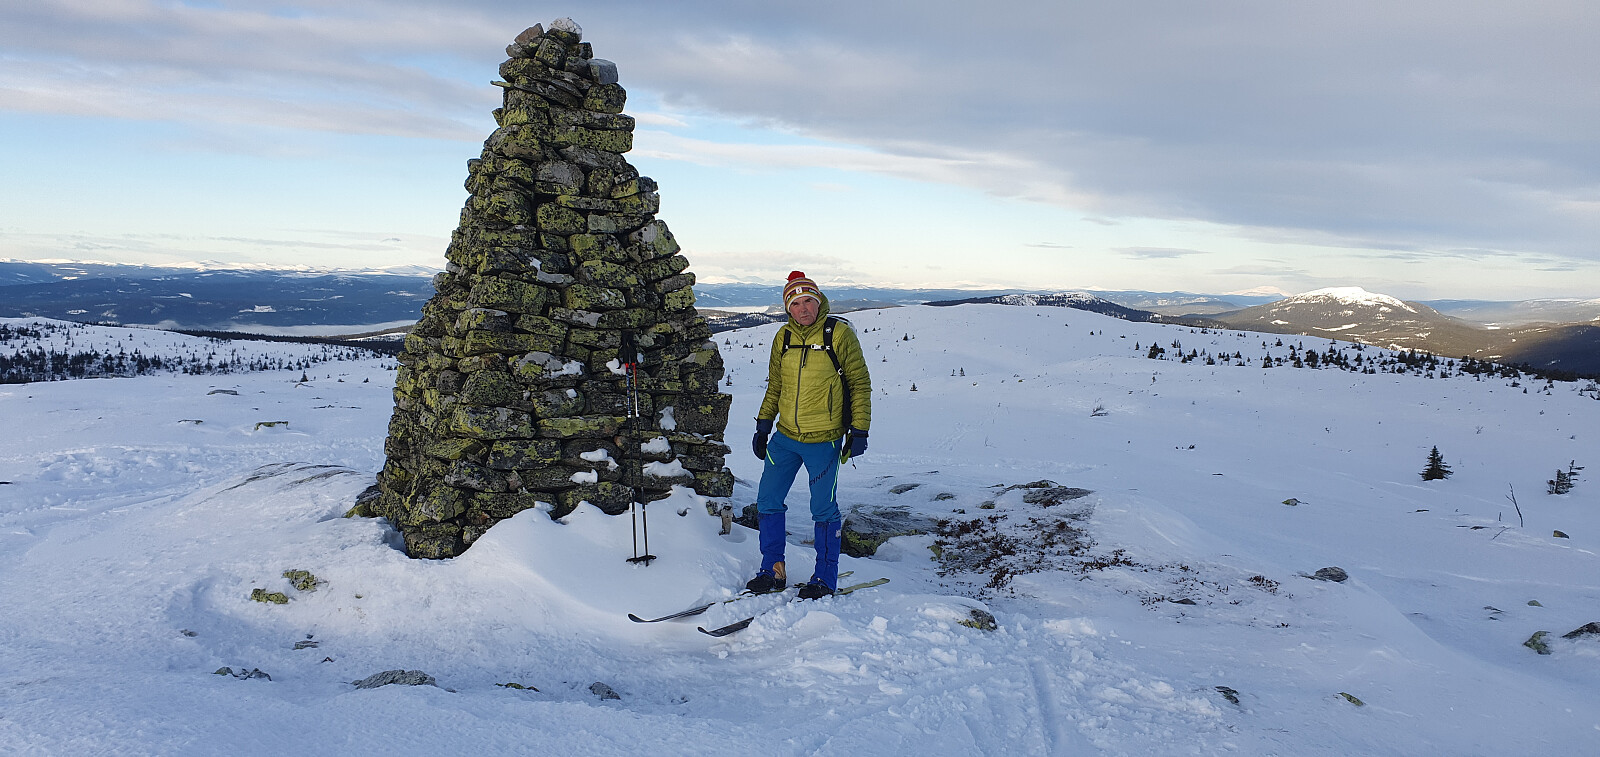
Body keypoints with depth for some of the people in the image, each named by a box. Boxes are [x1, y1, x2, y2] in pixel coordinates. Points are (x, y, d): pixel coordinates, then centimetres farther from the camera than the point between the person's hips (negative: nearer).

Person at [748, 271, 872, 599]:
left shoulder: (839, 334, -9)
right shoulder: (783, 337, 5)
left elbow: (860, 384, -5)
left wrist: (859, 431, -9)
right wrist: (763, 426, 13)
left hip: (824, 440, -5)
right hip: (785, 437, 5)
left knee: (823, 510, 4)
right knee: (767, 501, 8)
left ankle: (825, 579, 20)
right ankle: (772, 572, 23)